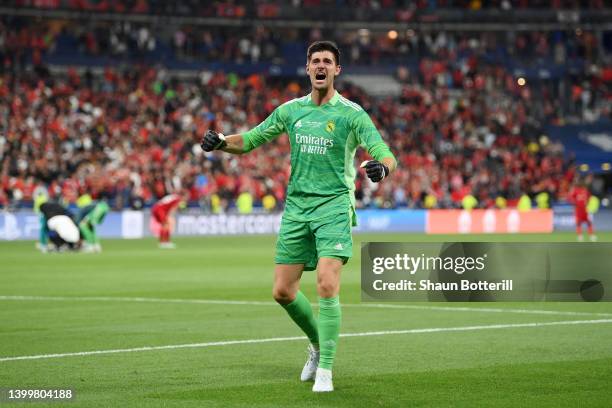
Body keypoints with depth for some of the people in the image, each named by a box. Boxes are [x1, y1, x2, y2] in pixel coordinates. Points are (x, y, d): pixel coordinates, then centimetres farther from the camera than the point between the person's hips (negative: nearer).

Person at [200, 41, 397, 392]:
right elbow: (249, 141, 15)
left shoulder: (351, 113, -4)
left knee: (327, 285, -19)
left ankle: (325, 369, -10)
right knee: (283, 291, 4)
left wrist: (382, 167, -36)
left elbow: (386, 155, -12)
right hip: (296, 205, 5)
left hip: (334, 205, -5)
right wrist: (221, 142, -6)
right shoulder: (291, 110, 9)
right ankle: (319, 344, 30)